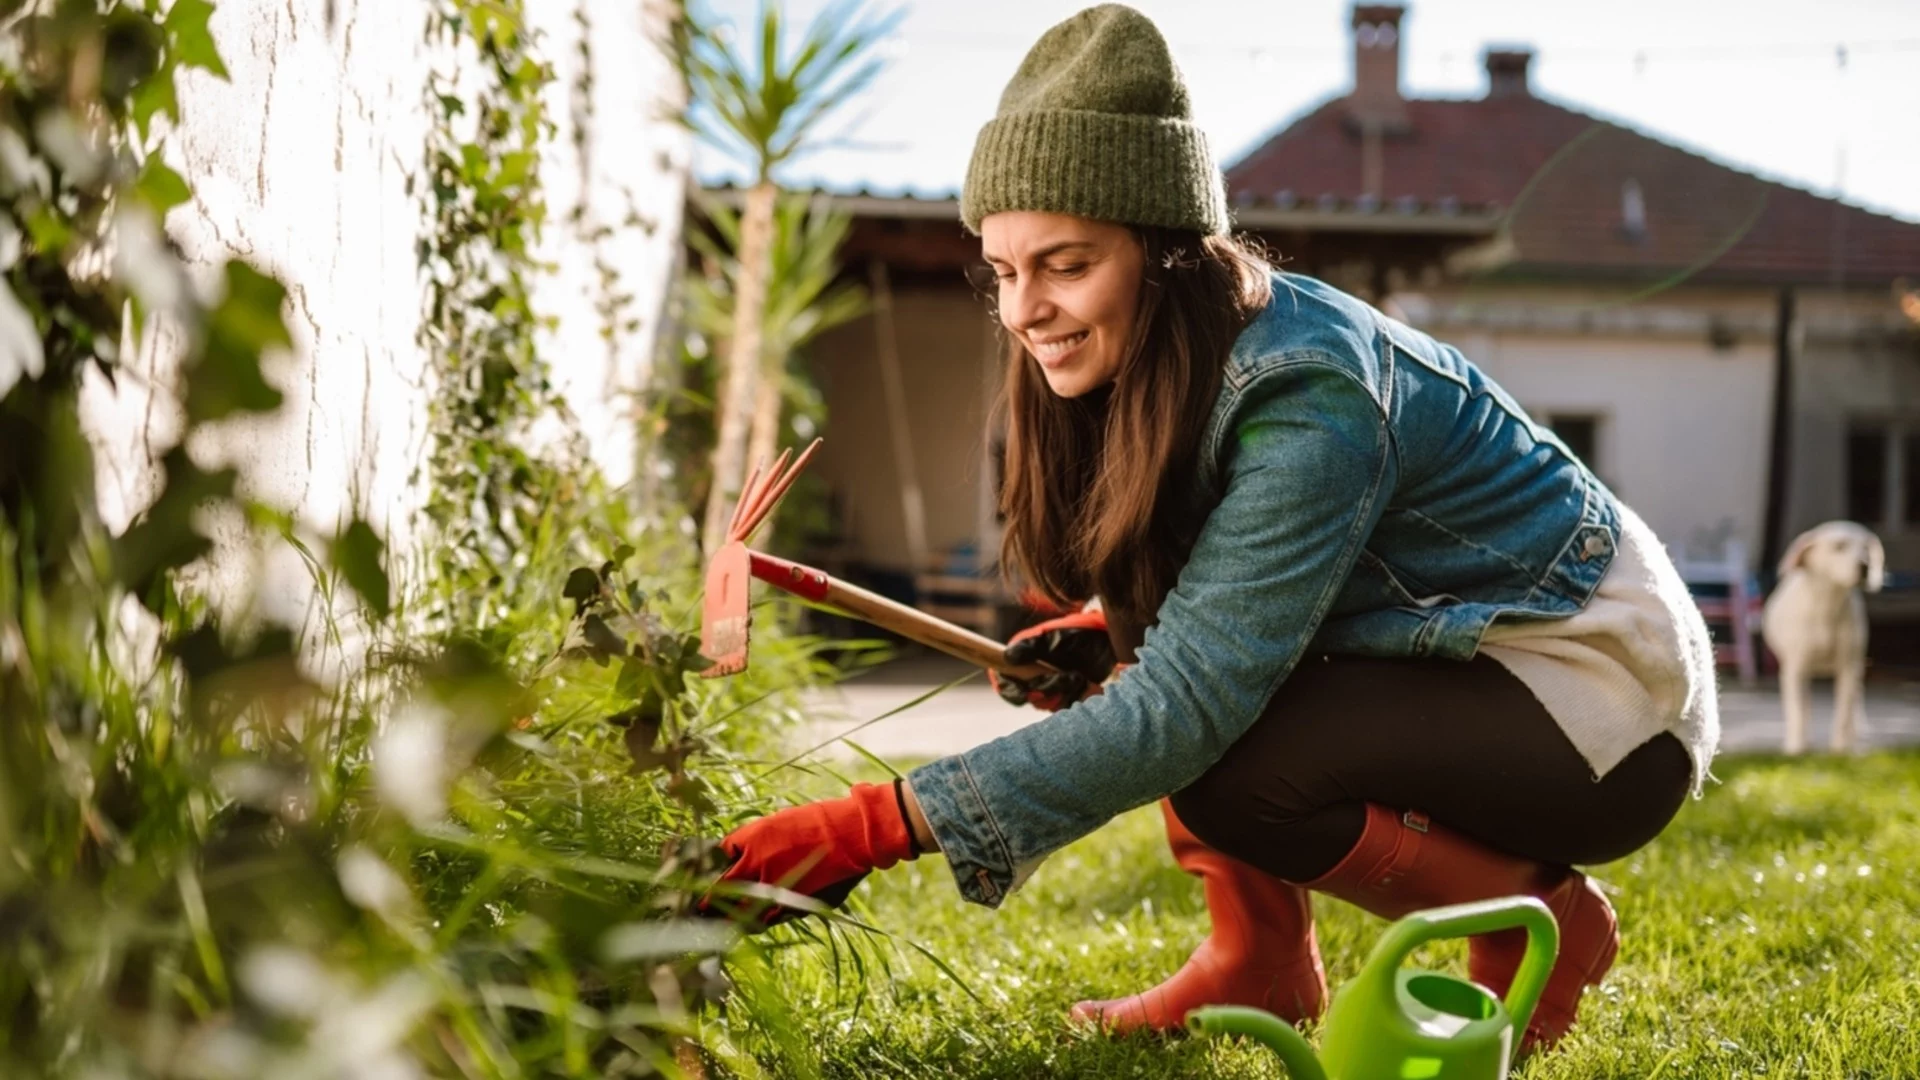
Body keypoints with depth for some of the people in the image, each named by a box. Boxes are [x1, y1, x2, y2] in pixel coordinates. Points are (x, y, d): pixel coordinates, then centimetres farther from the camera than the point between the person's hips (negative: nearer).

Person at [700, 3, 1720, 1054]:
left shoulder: (1309, 398, -29)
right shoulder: (1180, 364, -4)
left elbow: (1186, 707, -34)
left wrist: (870, 829, -39)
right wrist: (1099, 639, -13)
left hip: (1608, 694, -9)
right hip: (1449, 656, 9)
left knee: (1224, 766, -27)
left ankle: (1541, 921, -5)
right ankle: (1262, 960, 4)